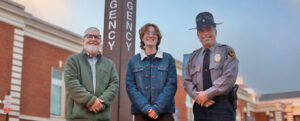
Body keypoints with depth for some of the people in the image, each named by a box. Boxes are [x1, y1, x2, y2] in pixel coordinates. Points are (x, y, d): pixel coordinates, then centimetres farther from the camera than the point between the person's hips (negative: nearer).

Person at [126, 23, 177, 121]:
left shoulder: (168, 59, 7)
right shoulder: (133, 61, 9)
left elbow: (171, 85, -1)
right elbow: (130, 87, 2)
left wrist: (157, 108, -12)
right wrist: (146, 108, -11)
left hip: (164, 111, -1)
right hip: (140, 112, 1)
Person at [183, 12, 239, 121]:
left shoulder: (226, 52, 3)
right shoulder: (194, 56, 15)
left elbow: (228, 78, -9)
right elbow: (187, 81, 11)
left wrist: (207, 94, -13)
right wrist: (197, 96, -8)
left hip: (222, 107, -3)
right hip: (200, 107, 4)